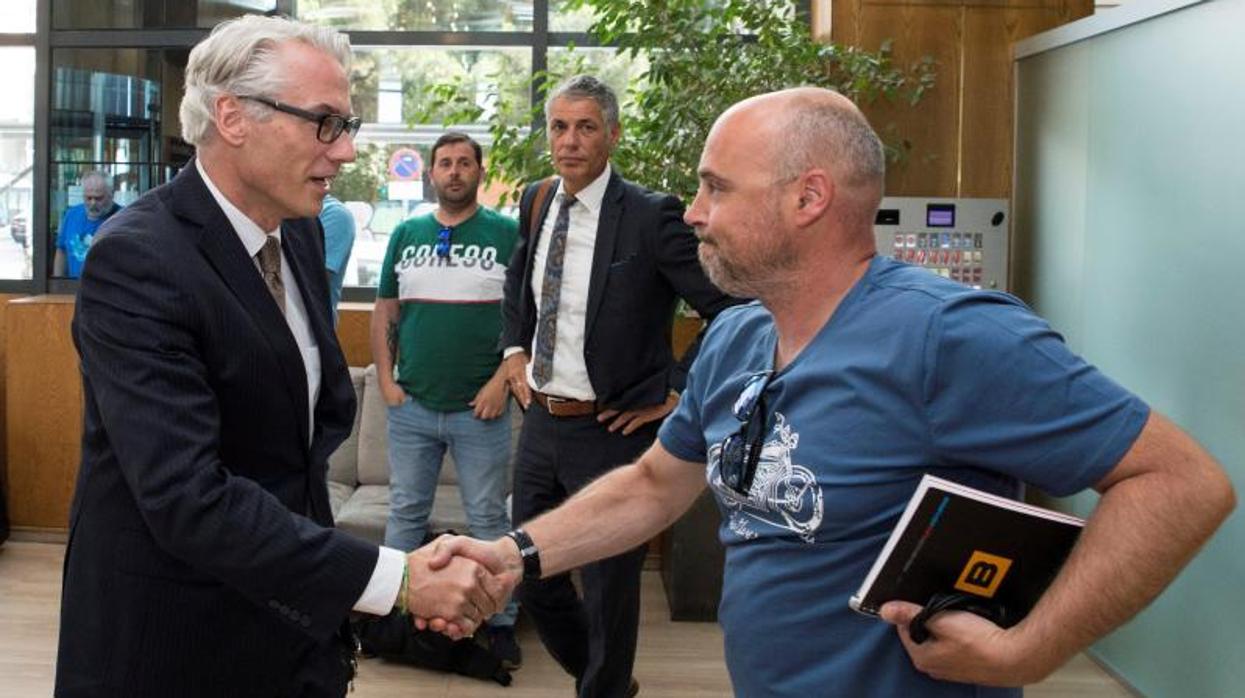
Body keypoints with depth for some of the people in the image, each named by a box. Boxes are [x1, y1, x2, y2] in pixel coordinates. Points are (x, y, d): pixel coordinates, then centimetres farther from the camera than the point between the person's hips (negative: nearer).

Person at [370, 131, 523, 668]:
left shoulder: (506, 233, 0)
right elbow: (385, 312, 12)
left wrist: (502, 381, -12)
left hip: (480, 409, -3)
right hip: (411, 405, 3)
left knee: (489, 519, 4)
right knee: (405, 513, 11)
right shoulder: (407, 234, 10)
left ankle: (501, 623, 14)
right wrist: (386, 380, 2)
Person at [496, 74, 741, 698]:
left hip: (612, 434, -7)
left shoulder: (650, 216, -17)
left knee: (608, 591, 8)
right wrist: (515, 349, 13)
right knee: (533, 577, 19)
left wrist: (677, 392, -15)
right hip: (541, 422, 7)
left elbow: (732, 311, -19)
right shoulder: (536, 202, 5)